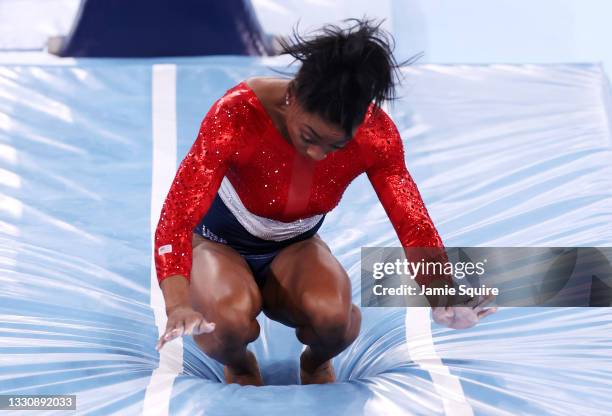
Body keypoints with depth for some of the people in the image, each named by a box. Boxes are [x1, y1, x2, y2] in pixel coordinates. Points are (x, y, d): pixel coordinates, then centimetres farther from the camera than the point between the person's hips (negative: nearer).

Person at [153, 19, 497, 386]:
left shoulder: (376, 133, -22)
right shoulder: (238, 115, -32)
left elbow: (413, 221, -19)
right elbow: (177, 215, -36)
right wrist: (178, 305, -51)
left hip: (294, 248, 2)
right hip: (220, 244, -2)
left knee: (333, 314, -31)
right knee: (233, 318, -36)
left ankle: (317, 364, 6)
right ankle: (239, 368, 3)